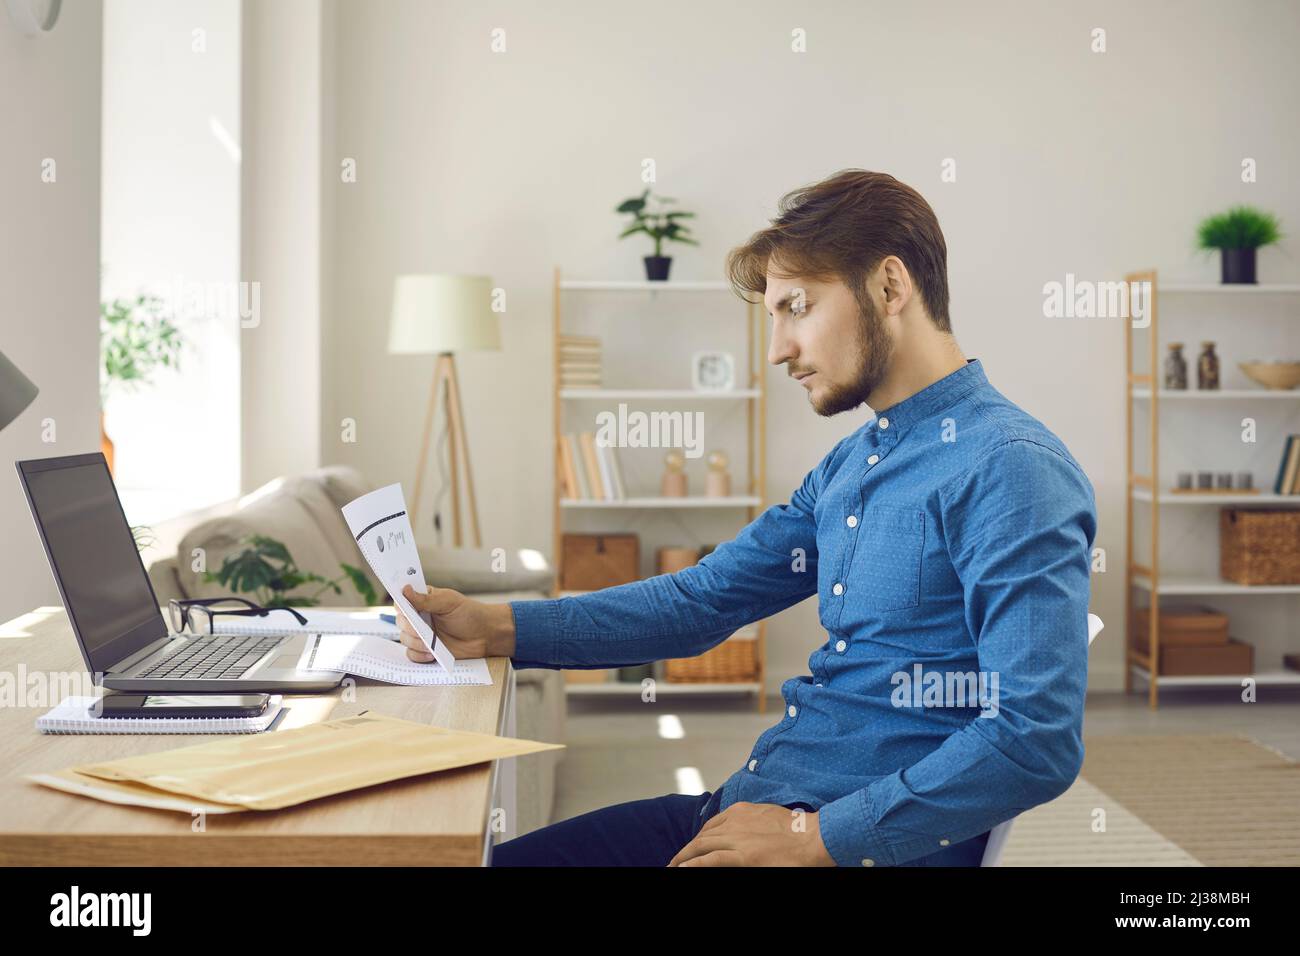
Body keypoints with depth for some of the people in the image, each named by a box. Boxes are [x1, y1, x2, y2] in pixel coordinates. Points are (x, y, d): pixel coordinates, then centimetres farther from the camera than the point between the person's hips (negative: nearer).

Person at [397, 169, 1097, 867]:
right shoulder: (849, 465, 14)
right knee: (500, 861, 4)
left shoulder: (1010, 467, -15)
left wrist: (815, 836, -19)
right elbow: (704, 599, 14)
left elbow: (1037, 741, -22)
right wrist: (497, 628, 5)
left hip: (872, 841, -8)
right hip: (749, 807, 8)